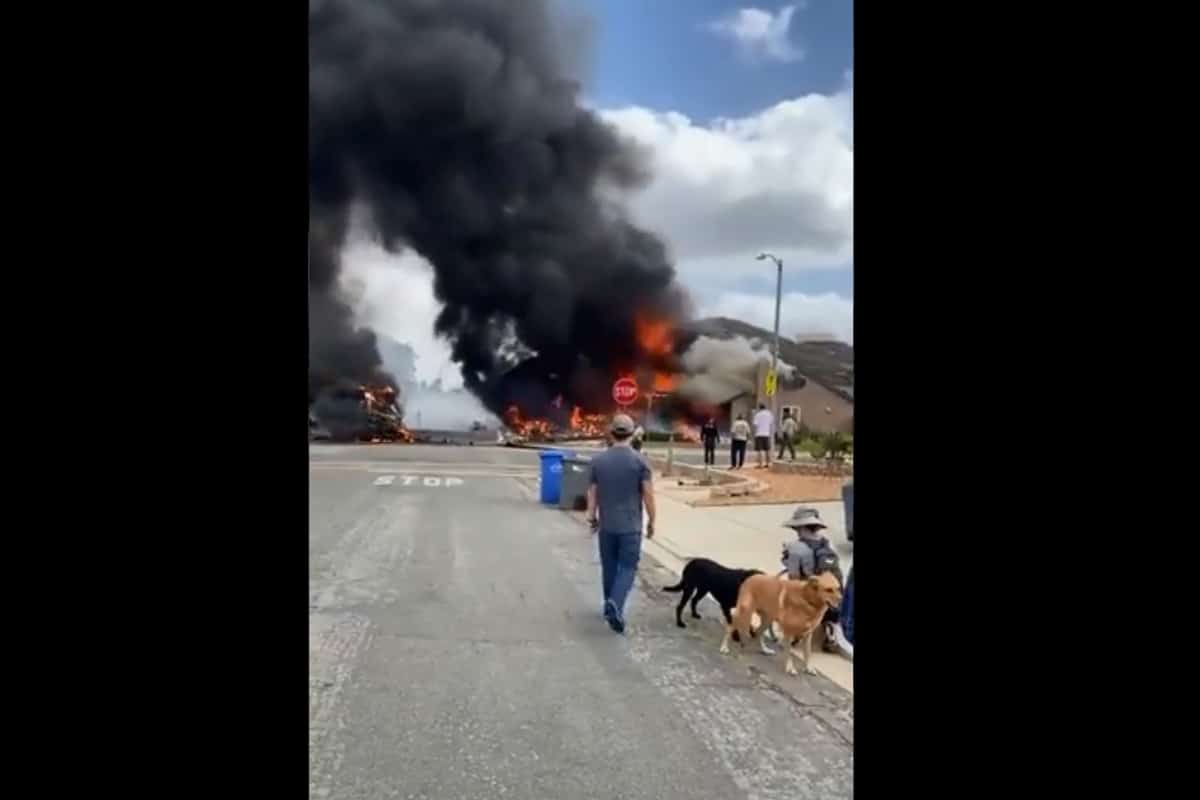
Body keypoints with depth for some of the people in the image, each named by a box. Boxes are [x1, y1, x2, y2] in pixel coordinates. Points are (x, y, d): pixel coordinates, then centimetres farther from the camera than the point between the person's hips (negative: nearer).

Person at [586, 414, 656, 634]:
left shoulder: (598, 460, -1)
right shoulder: (639, 461, -8)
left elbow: (592, 494, 4)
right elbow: (648, 495, -9)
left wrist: (592, 517, 17)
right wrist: (651, 522, 3)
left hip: (606, 525, 3)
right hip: (630, 526, -3)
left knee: (609, 567, 16)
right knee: (628, 567, 2)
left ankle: (611, 606, 27)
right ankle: (615, 604, -18)